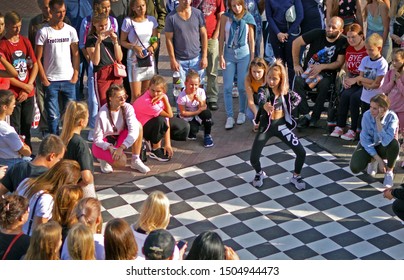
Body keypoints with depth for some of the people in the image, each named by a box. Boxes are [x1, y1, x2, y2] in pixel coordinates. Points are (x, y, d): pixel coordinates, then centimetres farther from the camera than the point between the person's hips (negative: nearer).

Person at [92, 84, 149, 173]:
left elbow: (134, 130, -26)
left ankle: (135, 160, -10)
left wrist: (121, 148, -37)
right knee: (121, 161, -34)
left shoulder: (128, 108, -16)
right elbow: (97, 139, -17)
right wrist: (110, 148, -35)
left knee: (138, 125, -22)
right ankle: (104, 158, 2)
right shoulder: (102, 114, -24)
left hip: (119, 140, 5)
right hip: (103, 144, -4)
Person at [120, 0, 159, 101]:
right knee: (136, 95, -8)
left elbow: (156, 40, 11)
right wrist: (134, 47, -17)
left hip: (149, 59, 4)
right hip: (134, 60, -3)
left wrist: (152, 47, -10)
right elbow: (122, 41, -1)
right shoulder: (128, 21, -8)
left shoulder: (151, 20, 2)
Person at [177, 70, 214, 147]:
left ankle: (207, 135, -9)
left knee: (207, 113, -31)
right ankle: (192, 135, 12)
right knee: (193, 129, -31)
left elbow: (203, 108, -9)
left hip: (198, 115, 3)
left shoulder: (201, 92, -14)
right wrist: (197, 112, -22)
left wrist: (200, 101, -31)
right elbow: (183, 113, -16)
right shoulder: (182, 96, -22)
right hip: (187, 117, -3)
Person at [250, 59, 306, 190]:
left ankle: (296, 176, 23)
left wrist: (288, 109, 4)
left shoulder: (285, 91, -4)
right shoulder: (264, 90, -16)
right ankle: (260, 174, 28)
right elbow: (261, 100, -41)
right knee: (253, 158, -8)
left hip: (282, 125, 2)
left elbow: (297, 98, 17)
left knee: (301, 152, -5)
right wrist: (265, 105, -64)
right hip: (266, 126, -2)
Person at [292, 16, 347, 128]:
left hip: (326, 73, -1)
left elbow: (339, 63, -8)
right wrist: (296, 64, -2)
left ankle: (314, 118, -25)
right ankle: (305, 114, -26)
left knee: (324, 85, -35)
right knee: (298, 81, -30)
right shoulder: (318, 34, -5)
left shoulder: (343, 42, -6)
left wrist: (321, 67, -20)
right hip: (308, 69, 1)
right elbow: (296, 43, 0)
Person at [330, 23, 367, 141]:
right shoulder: (349, 49, 12)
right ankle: (339, 127, -20)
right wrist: (346, 78, 1)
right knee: (345, 95, -24)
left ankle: (353, 130, -21)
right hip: (352, 82, 6)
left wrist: (355, 79, -20)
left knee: (354, 97, -30)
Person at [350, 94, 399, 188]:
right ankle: (372, 161, 14)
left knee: (394, 143, -36)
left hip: (383, 148, -1)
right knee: (355, 168, -23)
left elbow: (386, 141, -40)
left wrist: (378, 121, -41)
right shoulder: (367, 115, -24)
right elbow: (365, 141, -16)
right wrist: (379, 160, -20)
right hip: (368, 146, 1)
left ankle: (389, 172, -8)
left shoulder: (392, 117, -27)